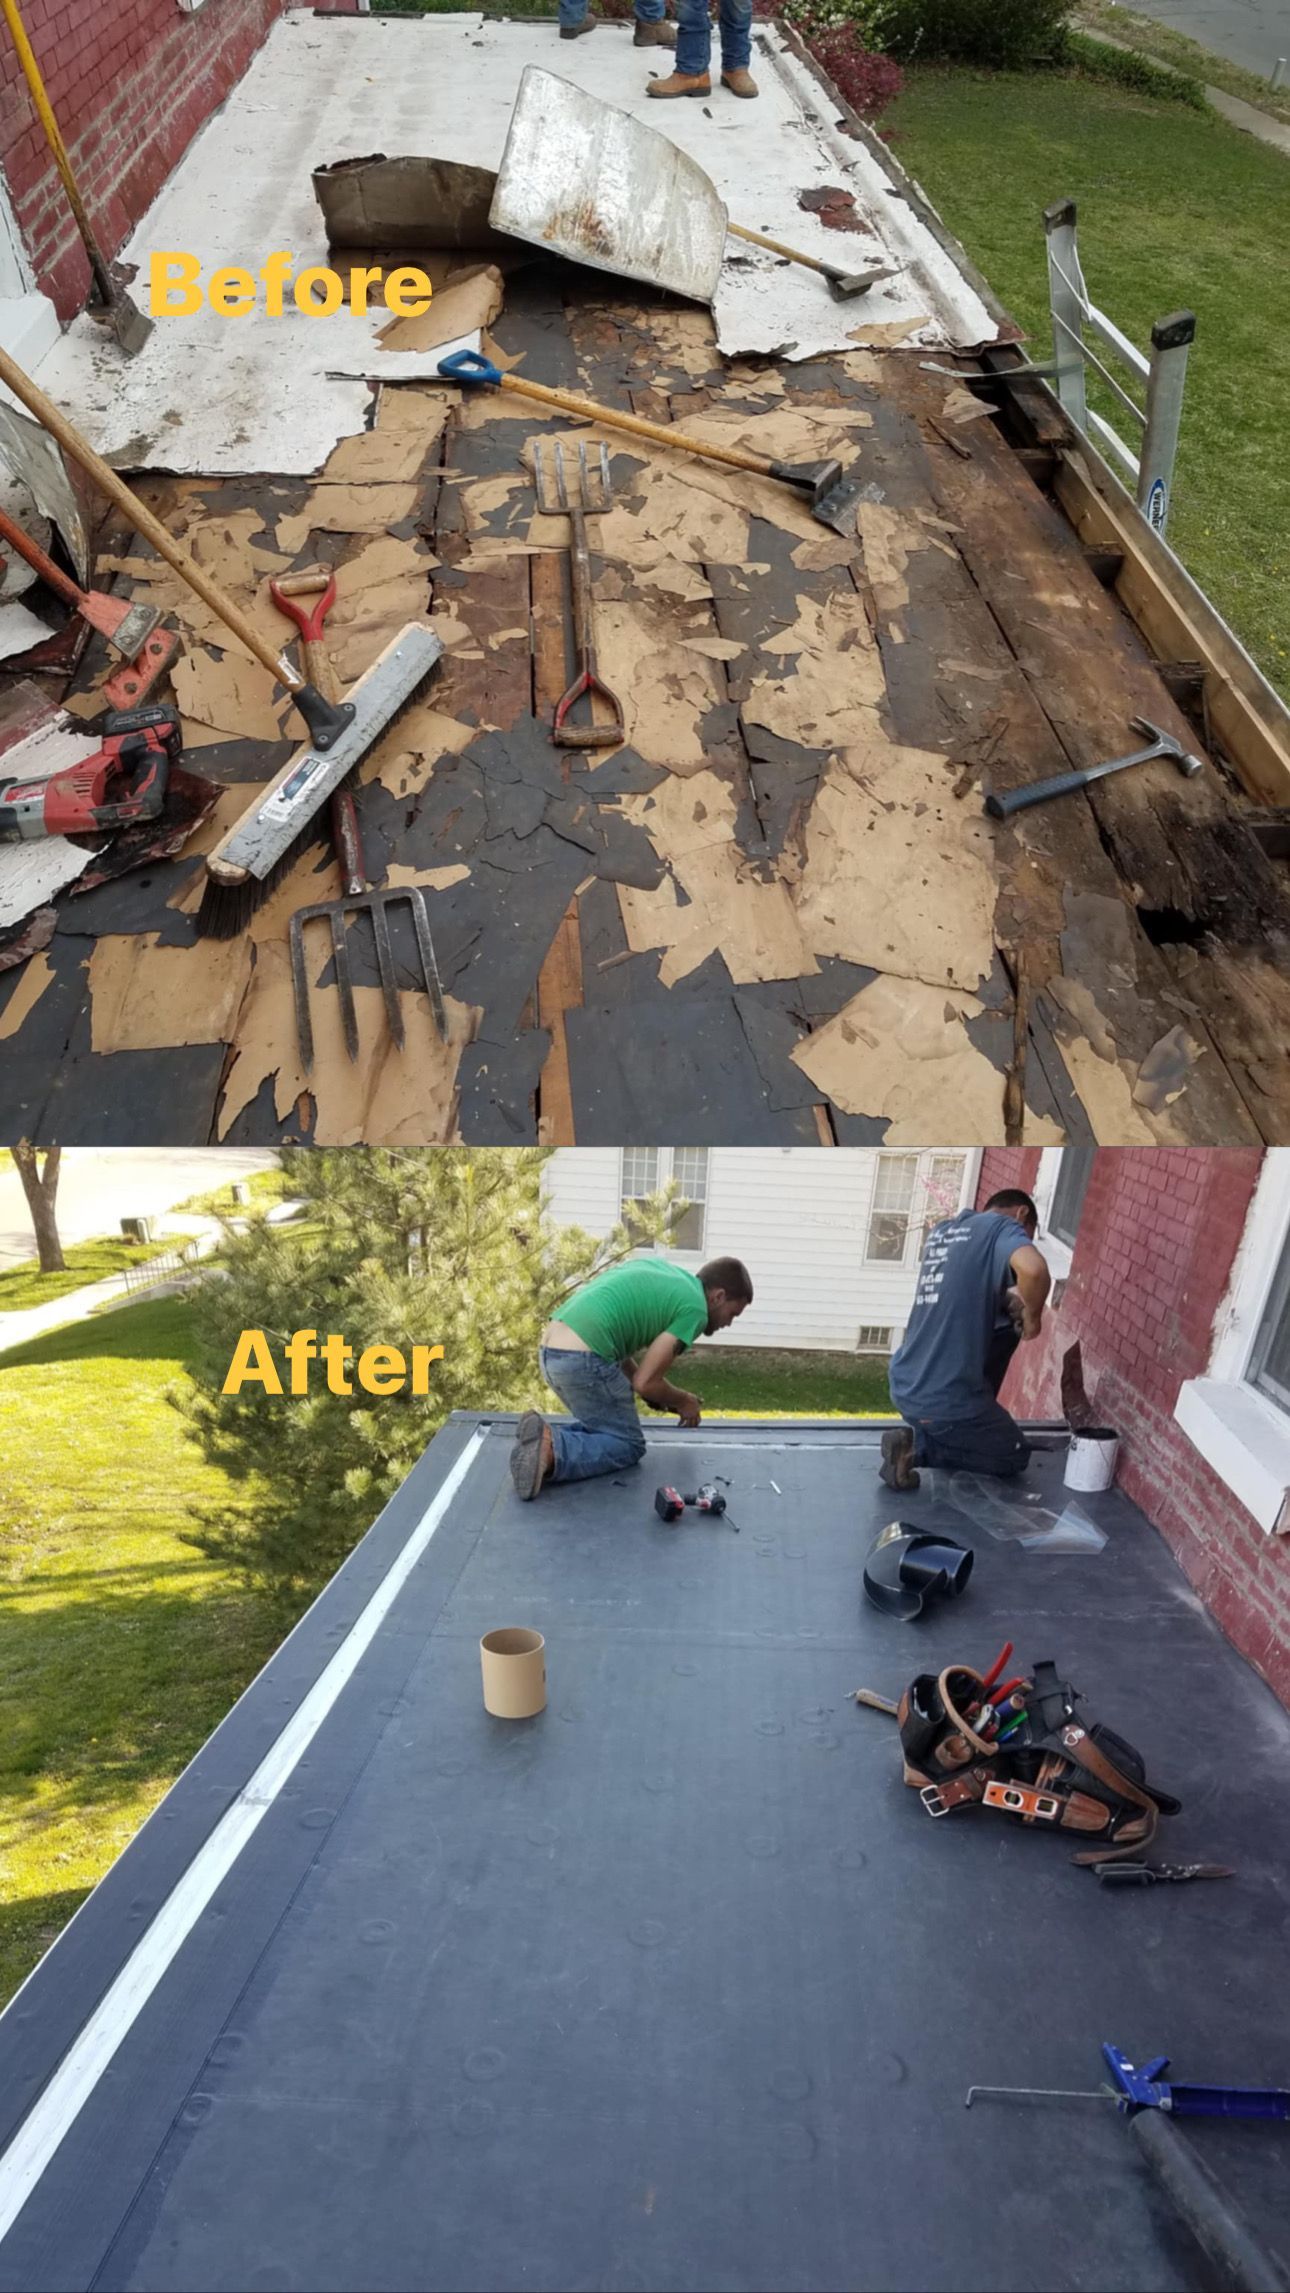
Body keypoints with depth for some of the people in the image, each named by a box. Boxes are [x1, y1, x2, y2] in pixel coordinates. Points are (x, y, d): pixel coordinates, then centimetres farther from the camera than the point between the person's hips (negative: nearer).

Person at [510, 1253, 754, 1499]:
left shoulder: (660, 1268, 22)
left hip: (550, 1352, 9)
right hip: (582, 1359, -9)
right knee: (628, 1444, 7)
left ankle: (548, 1435, 2)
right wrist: (683, 1401, 15)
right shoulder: (694, 1309, -3)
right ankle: (551, 1449, -15)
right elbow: (645, 1382, -6)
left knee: (606, 1426, 26)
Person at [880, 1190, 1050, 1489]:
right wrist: (1032, 1314, -10)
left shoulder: (942, 1230, 13)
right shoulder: (1002, 1227, -8)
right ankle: (918, 1446, -1)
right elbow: (1033, 1269, -29)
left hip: (904, 1385, 7)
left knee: (1006, 1327, 24)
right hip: (946, 1399, -7)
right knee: (1014, 1457, 20)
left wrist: (1010, 1302, 11)